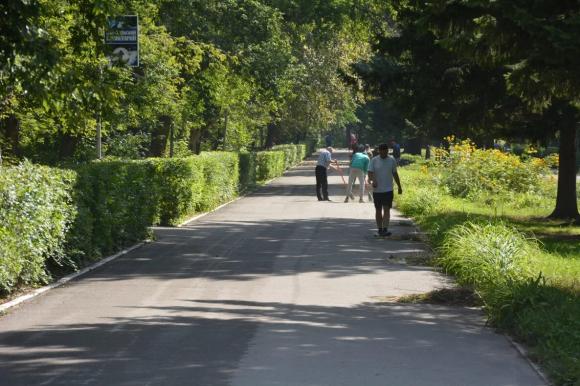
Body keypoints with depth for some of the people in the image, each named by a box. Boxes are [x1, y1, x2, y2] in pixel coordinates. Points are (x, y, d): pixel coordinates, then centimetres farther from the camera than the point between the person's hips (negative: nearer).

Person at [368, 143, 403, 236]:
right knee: (378, 210, 9)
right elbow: (370, 173, -9)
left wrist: (399, 187, 18)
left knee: (387, 209, -11)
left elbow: (395, 174, 14)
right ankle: (380, 229, 20)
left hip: (388, 190, 0)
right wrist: (373, 180, -31)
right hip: (377, 190, 0)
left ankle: (385, 229, -17)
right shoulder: (374, 161, -2)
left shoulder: (392, 160, 4)